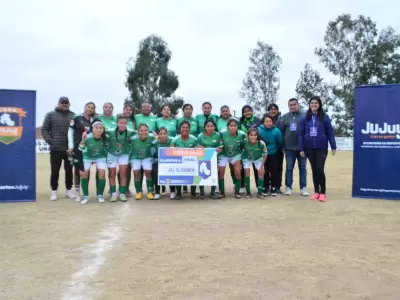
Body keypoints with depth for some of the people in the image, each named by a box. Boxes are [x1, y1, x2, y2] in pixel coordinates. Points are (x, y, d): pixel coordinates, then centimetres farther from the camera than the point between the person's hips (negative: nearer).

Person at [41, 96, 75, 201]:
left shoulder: (73, 115, 9)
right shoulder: (51, 115, 3)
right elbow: (44, 129, 1)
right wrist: (50, 141, -8)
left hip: (70, 148, 2)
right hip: (56, 149, -2)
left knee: (69, 170, 8)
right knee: (55, 171, 4)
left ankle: (68, 190, 20)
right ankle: (54, 191, 15)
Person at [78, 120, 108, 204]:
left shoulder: (105, 138, -28)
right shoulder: (88, 137, -31)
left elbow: (107, 148, -8)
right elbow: (81, 149, -21)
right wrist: (83, 139, -37)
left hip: (100, 157, 0)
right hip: (88, 157, 0)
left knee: (102, 173, -13)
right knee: (84, 173, -10)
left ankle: (100, 195, 5)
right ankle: (85, 196, 5)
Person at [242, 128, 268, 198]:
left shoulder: (261, 144, -34)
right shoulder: (244, 142, -34)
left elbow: (265, 154, -17)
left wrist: (262, 165, -13)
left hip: (258, 158, 0)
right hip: (247, 158, 0)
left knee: (261, 171, -12)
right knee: (247, 171, -15)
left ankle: (259, 192, 2)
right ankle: (248, 192, -1)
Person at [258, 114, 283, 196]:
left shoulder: (276, 131, -18)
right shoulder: (259, 130, -20)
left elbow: (280, 142, -2)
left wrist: (274, 149, 8)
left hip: (273, 154, 1)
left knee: (274, 171, 2)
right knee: (264, 171, 5)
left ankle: (273, 189, 14)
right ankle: (265, 188, 18)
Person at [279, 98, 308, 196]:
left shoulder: (304, 116, 0)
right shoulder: (284, 117, 6)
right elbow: (281, 131, 5)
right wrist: (282, 146, 1)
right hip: (289, 147, 1)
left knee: (302, 168, 6)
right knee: (289, 168, 6)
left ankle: (303, 188, 13)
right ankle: (288, 187, 14)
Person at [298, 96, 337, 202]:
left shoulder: (325, 117, -2)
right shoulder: (305, 118, 2)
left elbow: (330, 132, -1)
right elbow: (300, 134, 2)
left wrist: (333, 146, -3)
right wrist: (301, 148, -1)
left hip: (321, 148, -2)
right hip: (310, 148, 2)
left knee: (320, 169, -8)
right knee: (314, 170, 9)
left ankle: (323, 193, 4)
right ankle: (316, 192, 18)